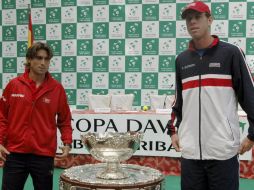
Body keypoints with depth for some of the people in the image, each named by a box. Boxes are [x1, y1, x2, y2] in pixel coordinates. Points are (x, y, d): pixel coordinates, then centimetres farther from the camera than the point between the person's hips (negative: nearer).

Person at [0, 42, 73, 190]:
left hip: (44, 155, 0)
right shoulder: (14, 85, 1)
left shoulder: (57, 88, -1)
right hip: (14, 153, 1)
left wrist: (67, 143, -6)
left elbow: (64, 120, 6)